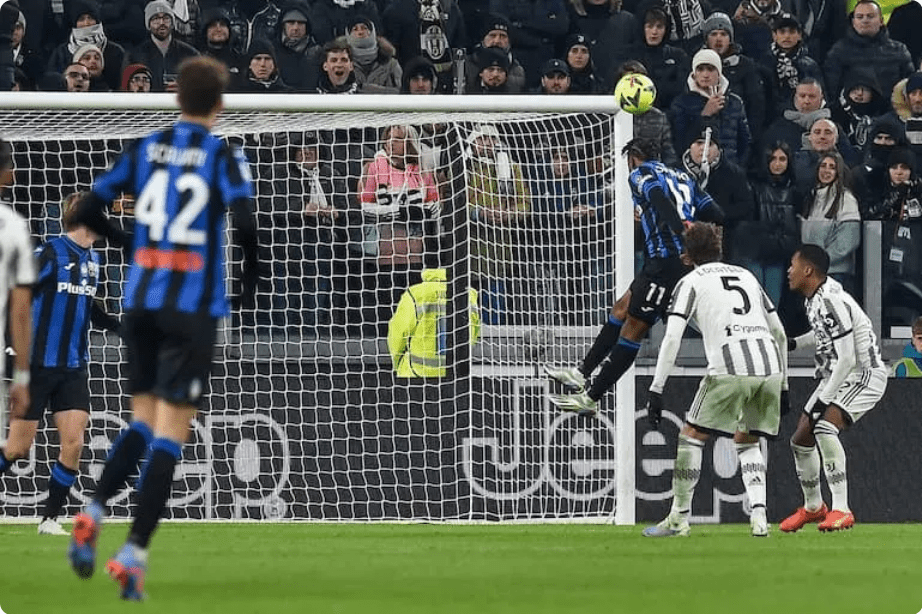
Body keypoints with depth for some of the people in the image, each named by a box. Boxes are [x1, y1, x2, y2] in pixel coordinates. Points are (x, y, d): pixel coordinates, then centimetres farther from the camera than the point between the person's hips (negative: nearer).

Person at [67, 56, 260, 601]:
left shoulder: (146, 149, 7)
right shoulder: (224, 156, -5)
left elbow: (87, 211, 5)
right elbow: (245, 222, -19)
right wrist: (252, 277, 0)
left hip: (141, 302, 4)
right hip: (194, 308, -4)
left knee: (145, 421, 19)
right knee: (170, 434, -3)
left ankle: (93, 514, -2)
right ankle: (134, 556, -11)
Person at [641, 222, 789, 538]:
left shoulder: (691, 282, 12)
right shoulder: (747, 276, 28)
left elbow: (672, 338, 0)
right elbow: (779, 333, 29)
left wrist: (656, 390, 0)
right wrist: (783, 387, 34)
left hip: (730, 369, -5)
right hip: (770, 367, 5)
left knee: (691, 435, 9)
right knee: (747, 441, 21)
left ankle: (679, 517, 7)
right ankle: (758, 514, 3)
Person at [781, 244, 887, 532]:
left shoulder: (830, 302, -25)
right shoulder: (814, 298, 5)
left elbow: (846, 360, -26)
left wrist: (823, 400, -23)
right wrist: (795, 343, 16)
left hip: (863, 375, -10)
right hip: (834, 377, 10)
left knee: (824, 427, -31)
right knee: (801, 439, 10)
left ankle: (841, 510, -28)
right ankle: (813, 507, 32)